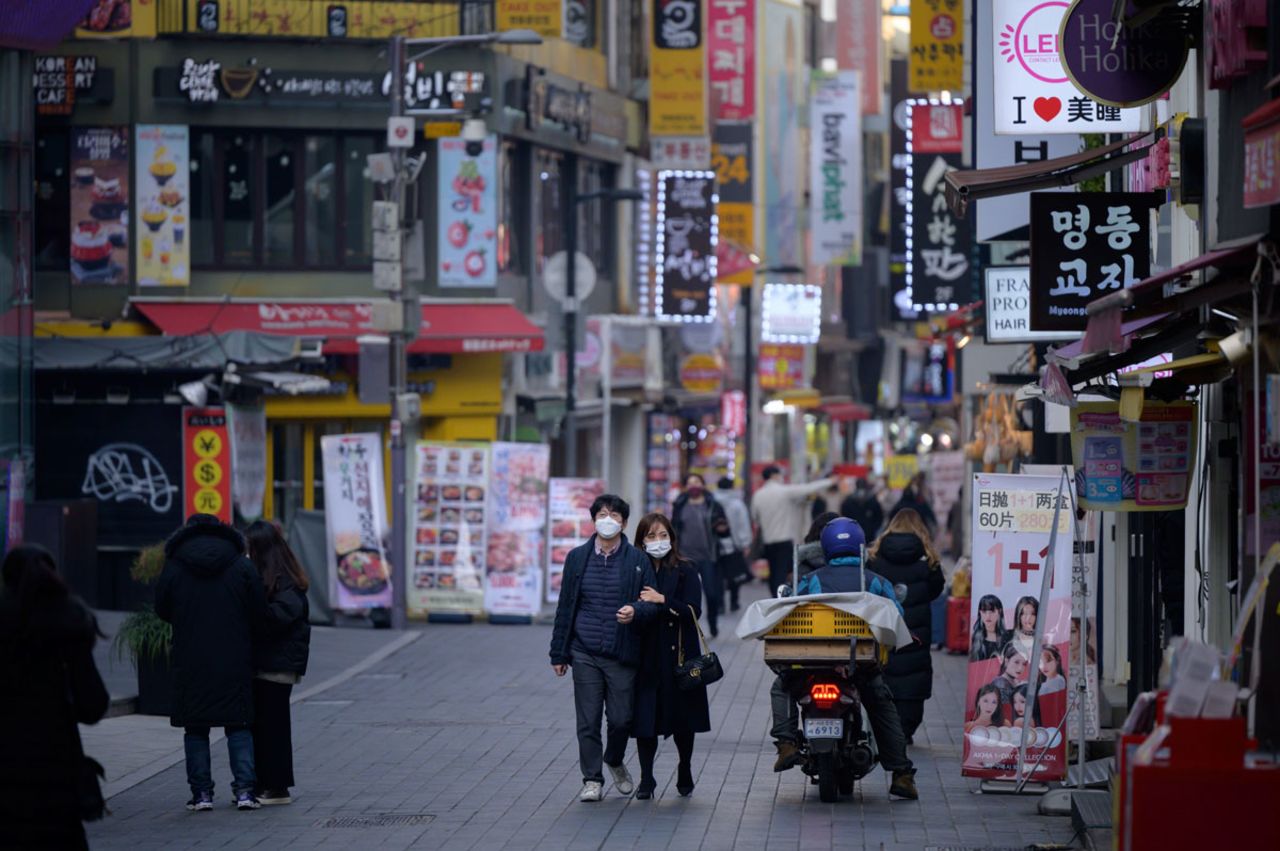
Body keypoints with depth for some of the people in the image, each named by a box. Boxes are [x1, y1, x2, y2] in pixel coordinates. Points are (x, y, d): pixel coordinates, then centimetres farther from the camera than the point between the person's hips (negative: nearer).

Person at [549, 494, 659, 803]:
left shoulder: (637, 560, 2)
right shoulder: (577, 558, 7)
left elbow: (653, 604, 2)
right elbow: (565, 607, 11)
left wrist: (636, 611, -22)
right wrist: (559, 653, 9)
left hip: (621, 653, -1)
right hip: (585, 653, 1)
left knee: (621, 718, 1)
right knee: (588, 720, 0)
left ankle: (614, 761, 31)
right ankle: (592, 779, 9)